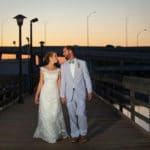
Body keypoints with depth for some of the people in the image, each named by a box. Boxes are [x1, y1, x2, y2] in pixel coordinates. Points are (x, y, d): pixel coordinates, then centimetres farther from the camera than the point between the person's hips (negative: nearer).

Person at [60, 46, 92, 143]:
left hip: (81, 93, -2)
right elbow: (63, 81, 5)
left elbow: (87, 78, 1)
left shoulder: (82, 63, 0)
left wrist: (90, 92, -2)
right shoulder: (63, 66, 6)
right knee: (72, 115, 2)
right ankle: (75, 135, 14)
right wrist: (62, 96, 1)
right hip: (69, 94, 2)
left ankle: (83, 133, 10)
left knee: (81, 114, -10)